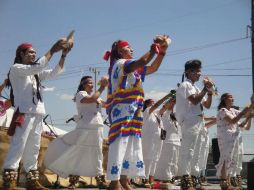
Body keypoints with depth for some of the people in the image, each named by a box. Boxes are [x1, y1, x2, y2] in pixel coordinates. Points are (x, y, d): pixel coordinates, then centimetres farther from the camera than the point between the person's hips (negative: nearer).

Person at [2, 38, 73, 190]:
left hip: (38, 114, 7)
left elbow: (55, 72, 17)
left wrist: (64, 54, 5)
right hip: (24, 113, -7)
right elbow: (37, 66, -13)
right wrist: (53, 50, -12)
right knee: (18, 147, -13)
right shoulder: (16, 69, 2)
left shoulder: (36, 73, 24)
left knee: (33, 149, 5)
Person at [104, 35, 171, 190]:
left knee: (131, 146, 7)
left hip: (132, 112, 10)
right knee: (119, 144, -12)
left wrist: (163, 49, 14)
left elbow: (153, 68, 23)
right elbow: (141, 62, -21)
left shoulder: (134, 68, 23)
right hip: (121, 110, -10)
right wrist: (155, 47, -11)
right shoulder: (119, 64, -4)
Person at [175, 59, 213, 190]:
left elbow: (207, 105, 22)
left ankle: (193, 179, 12)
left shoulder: (195, 88, 25)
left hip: (198, 122, 10)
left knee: (195, 152, 9)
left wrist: (210, 91, 8)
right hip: (190, 121, -10)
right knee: (187, 151, -15)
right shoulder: (186, 85, -2)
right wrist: (205, 88, -9)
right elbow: (195, 100, -18)